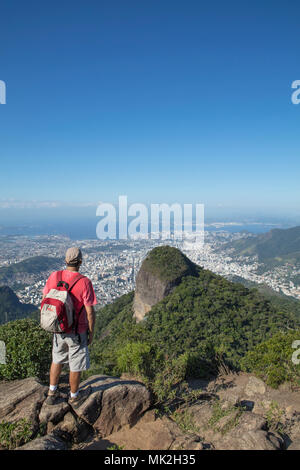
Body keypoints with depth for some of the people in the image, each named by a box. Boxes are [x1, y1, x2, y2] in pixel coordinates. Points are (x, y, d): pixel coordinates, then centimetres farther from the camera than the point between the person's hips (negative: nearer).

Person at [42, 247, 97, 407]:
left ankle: (52, 393, 38)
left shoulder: (54, 276, -9)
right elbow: (90, 312, -20)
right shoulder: (84, 282, -23)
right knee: (76, 365, 15)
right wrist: (91, 333, -5)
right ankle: (74, 397, 35)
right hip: (77, 331, -4)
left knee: (57, 359, 26)